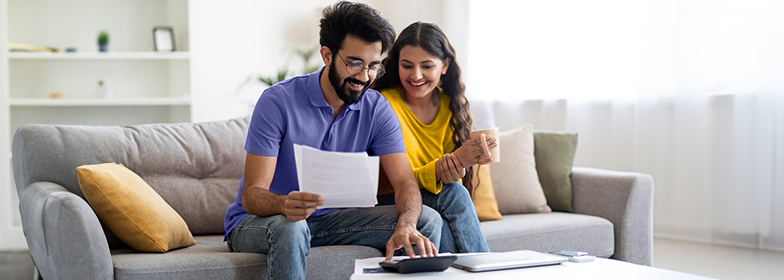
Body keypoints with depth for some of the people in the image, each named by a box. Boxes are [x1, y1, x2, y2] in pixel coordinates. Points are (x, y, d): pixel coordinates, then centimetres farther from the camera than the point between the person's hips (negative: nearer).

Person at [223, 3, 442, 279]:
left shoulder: (376, 109, -4)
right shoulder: (279, 101, -18)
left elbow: (405, 182, -12)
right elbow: (252, 195, -22)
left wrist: (405, 226, -36)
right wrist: (286, 205, -47)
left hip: (327, 218, 4)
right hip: (256, 222, -4)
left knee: (426, 220, -13)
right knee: (290, 228, -40)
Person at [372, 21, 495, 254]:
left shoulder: (449, 105, 4)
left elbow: (452, 180, 7)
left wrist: (453, 168, -19)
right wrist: (457, 160, -27)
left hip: (434, 204, 5)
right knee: (453, 193, -30)